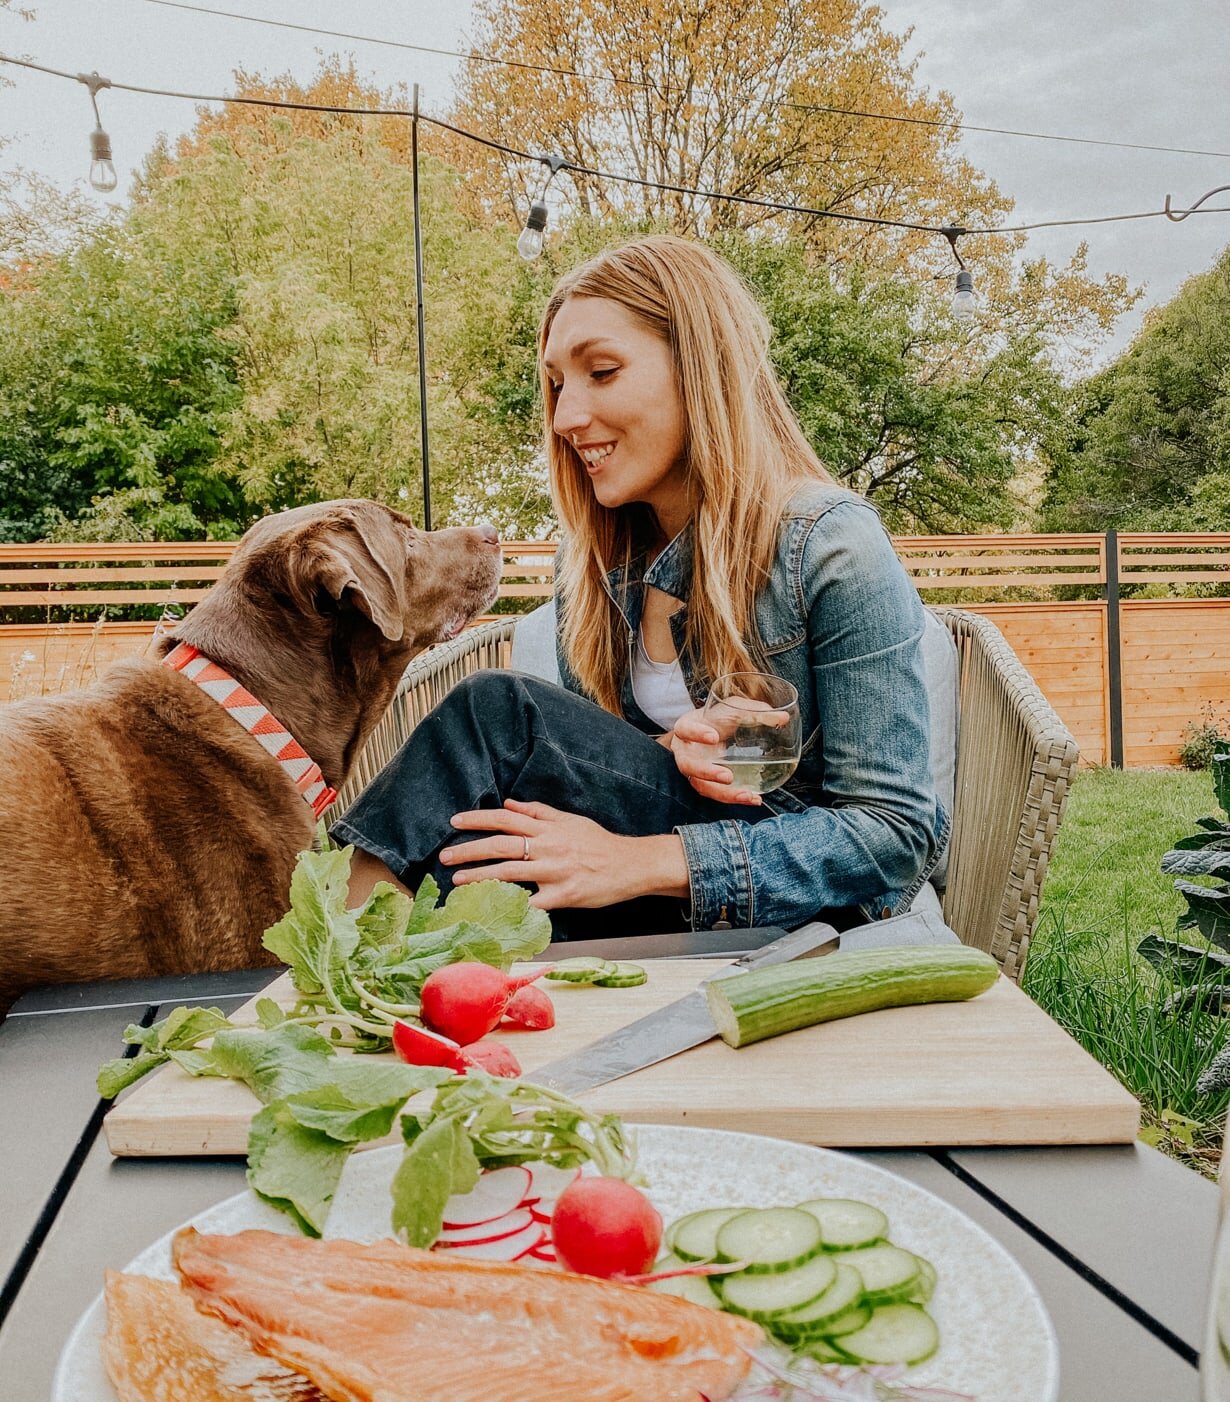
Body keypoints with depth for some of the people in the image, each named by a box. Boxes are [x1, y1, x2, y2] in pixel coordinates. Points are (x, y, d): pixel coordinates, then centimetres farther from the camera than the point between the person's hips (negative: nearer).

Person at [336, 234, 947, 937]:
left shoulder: (830, 545, -15)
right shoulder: (592, 561, 3)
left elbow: (899, 831, -18)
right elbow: (582, 767, 9)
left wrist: (641, 861, -28)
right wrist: (660, 752, -17)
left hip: (812, 923, -4)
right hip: (664, 927, 5)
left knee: (499, 714, -23)